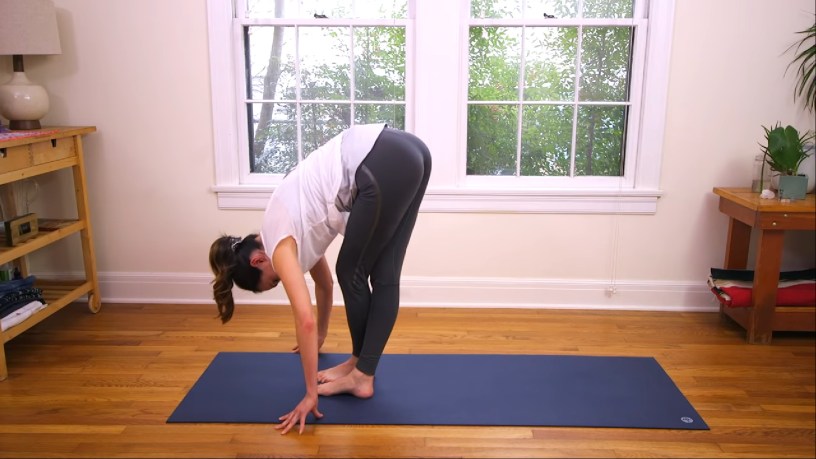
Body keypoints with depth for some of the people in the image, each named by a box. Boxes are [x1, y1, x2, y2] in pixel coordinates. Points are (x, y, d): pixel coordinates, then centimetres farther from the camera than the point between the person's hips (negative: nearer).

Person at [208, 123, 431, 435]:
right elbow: (324, 282, 40)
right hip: (408, 151, 8)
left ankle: (361, 373, 25)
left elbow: (305, 320, -4)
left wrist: (311, 394, 3)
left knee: (352, 273, 9)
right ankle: (361, 368, 19)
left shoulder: (279, 246, 4)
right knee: (384, 276, 11)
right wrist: (319, 337, 55)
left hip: (386, 165, -8)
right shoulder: (294, 233, 26)